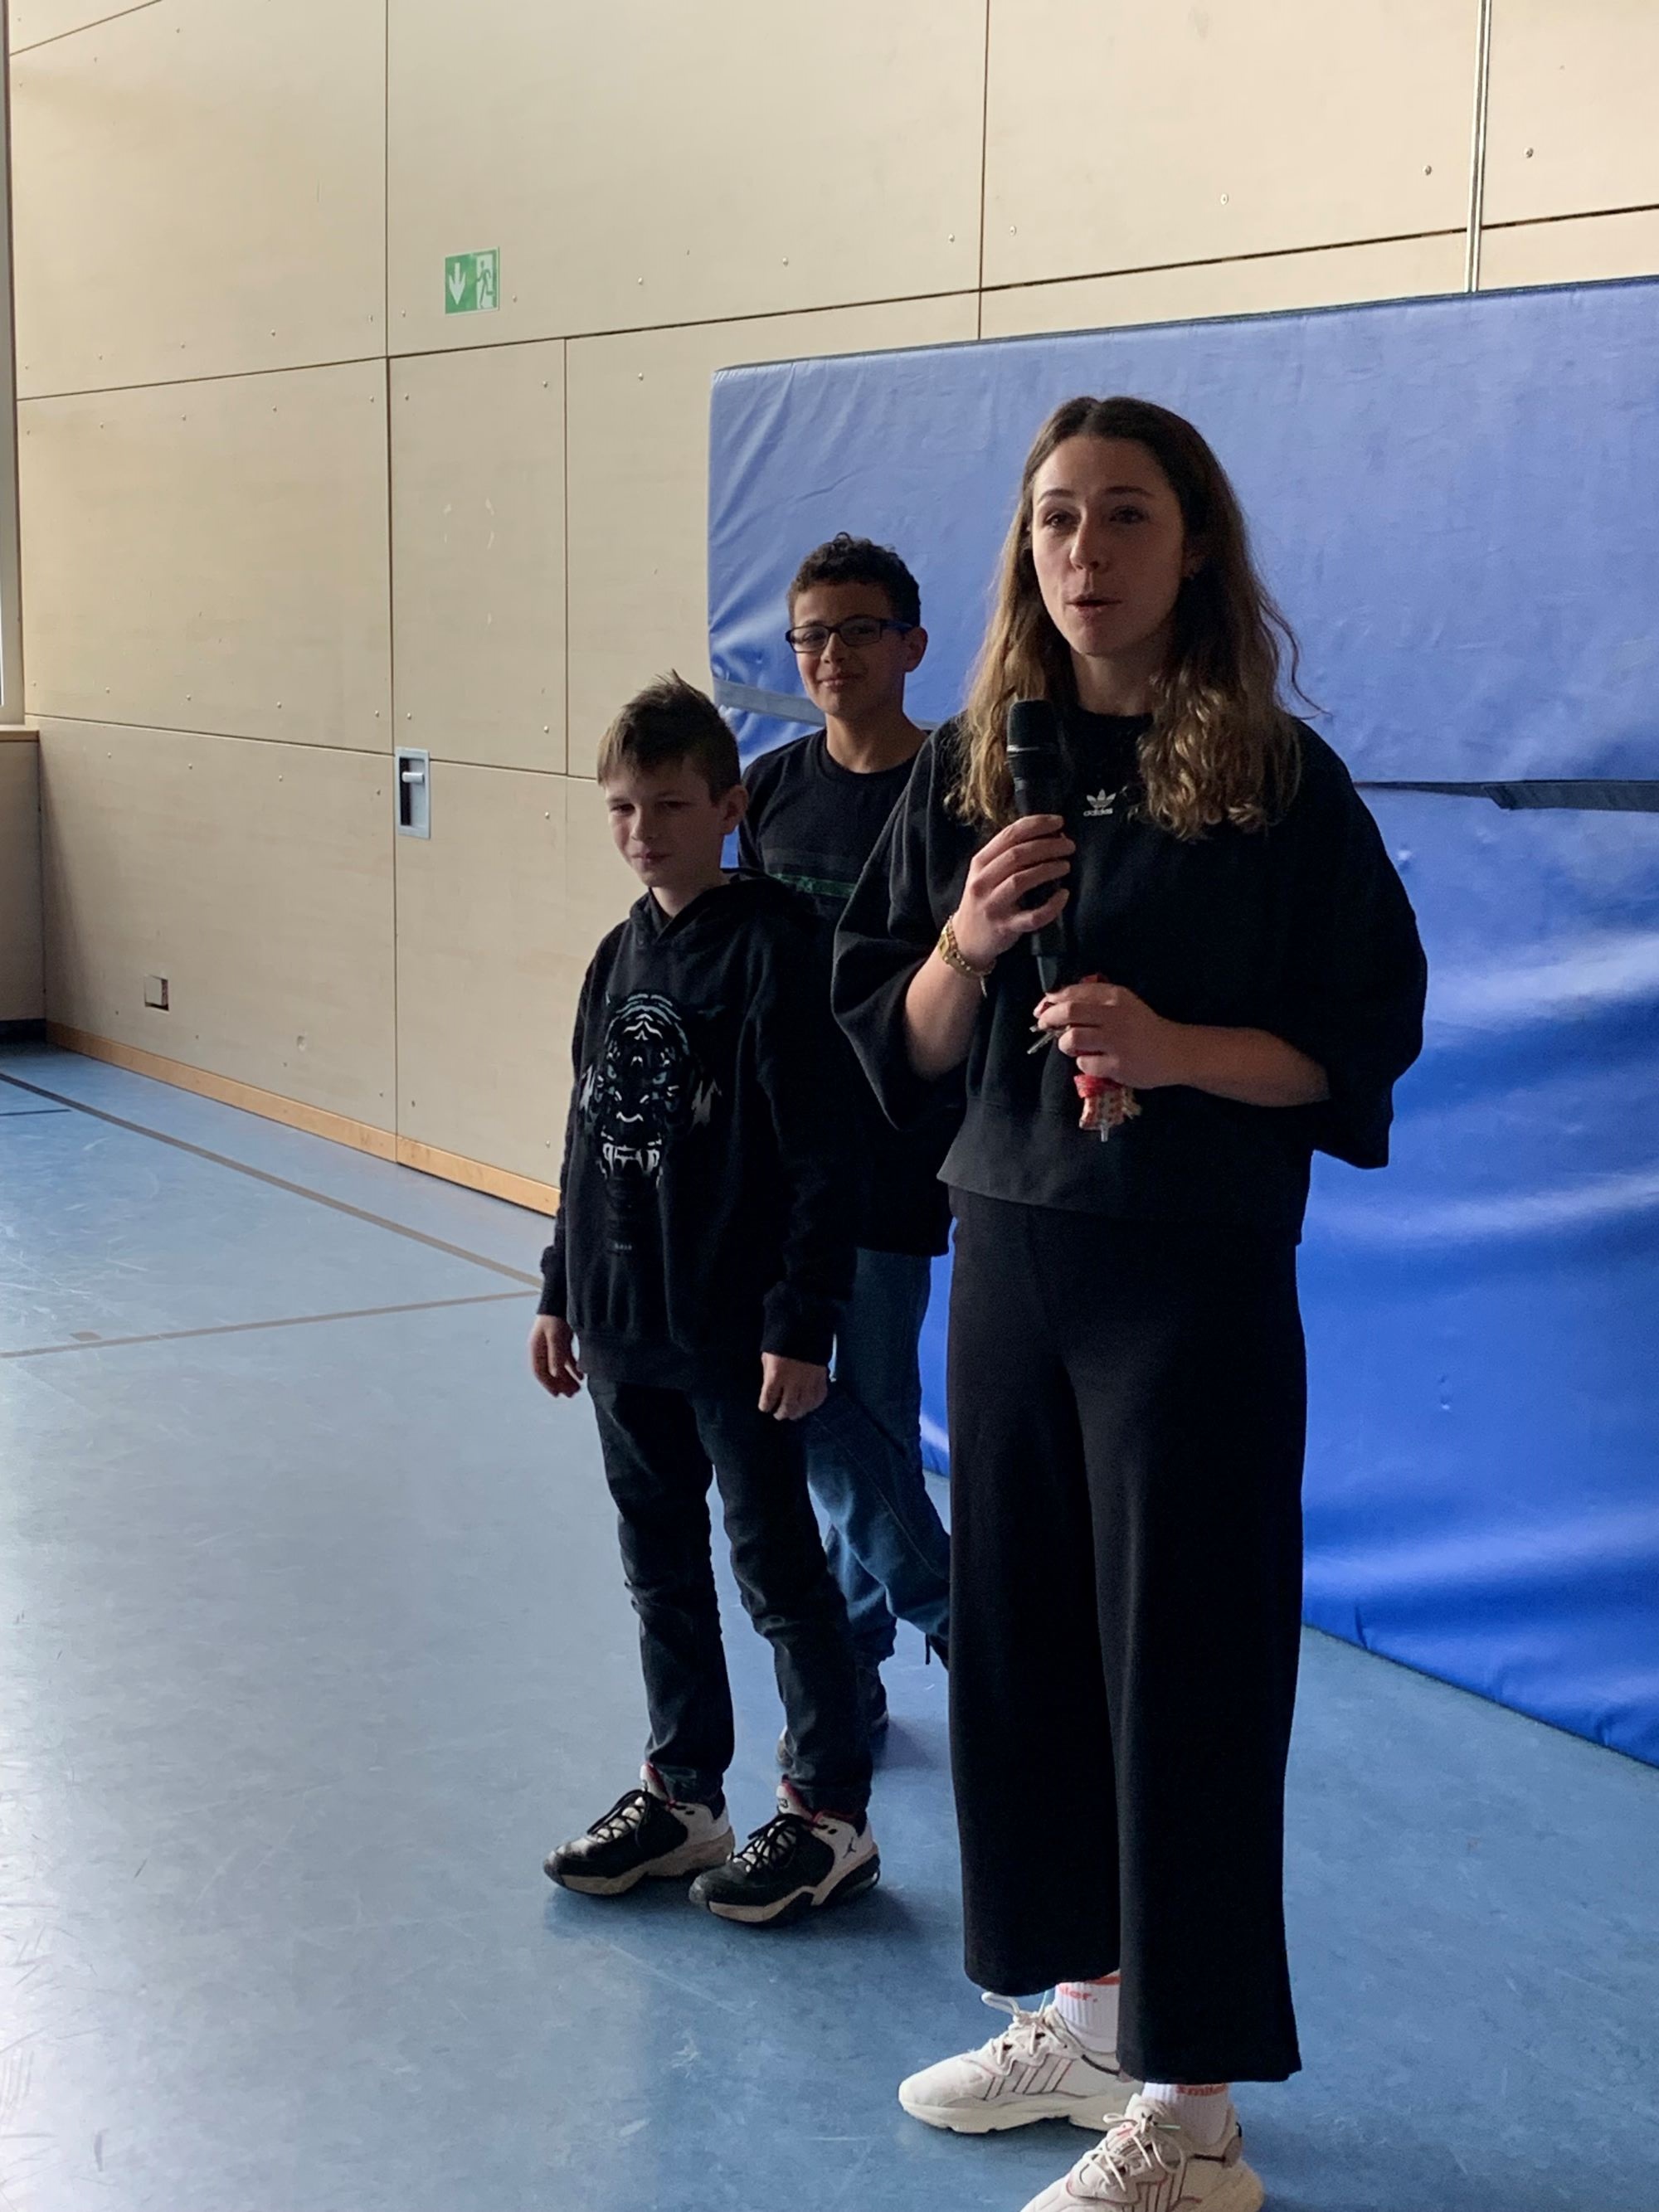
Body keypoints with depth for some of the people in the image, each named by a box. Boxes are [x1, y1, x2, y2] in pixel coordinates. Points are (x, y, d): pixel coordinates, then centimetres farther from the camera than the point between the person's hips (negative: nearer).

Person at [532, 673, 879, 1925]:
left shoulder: (775, 944, -13)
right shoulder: (623, 953, 9)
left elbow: (819, 1154, -15)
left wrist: (801, 1321, -18)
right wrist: (564, 1291, 17)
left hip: (737, 1329, -7)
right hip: (625, 1325, 7)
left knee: (776, 1567, 3)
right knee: (661, 1570, 16)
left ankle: (831, 1815, 16)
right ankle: (682, 1795, 30)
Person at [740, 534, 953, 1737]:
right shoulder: (771, 786, 7)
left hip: (896, 1150, -5)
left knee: (871, 1413, 2)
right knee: (796, 1400, 4)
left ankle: (850, 1666, 18)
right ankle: (947, 1612, 20)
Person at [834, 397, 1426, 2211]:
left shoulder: (1276, 780, -8)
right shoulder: (972, 769, 4)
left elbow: (1359, 1045, -6)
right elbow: (898, 1044, 7)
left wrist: (1173, 1048, -21)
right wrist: (967, 939, -13)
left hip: (1195, 1277, -5)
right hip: (1008, 1255, 5)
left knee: (1184, 1659, 1)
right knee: (1020, 1632, 12)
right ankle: (1087, 2013, 32)